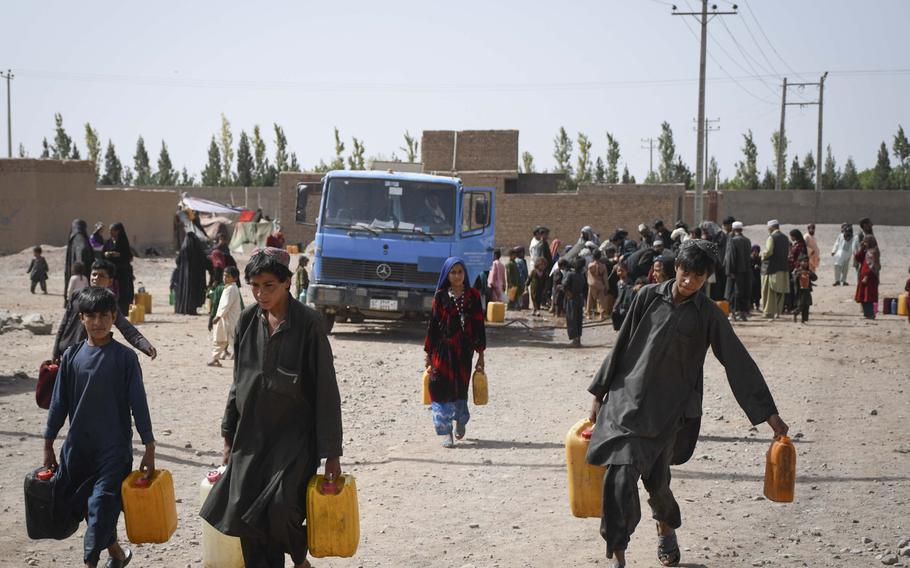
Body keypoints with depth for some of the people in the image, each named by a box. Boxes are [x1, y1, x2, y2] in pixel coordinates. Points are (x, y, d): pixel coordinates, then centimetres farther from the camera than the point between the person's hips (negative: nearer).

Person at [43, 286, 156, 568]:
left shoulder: (125, 357, -6)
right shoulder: (71, 356, 2)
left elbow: (138, 403, -4)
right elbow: (59, 402, 9)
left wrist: (149, 447, -4)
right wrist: (48, 444, 10)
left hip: (114, 448, -4)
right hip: (78, 446, 4)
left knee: (101, 505, -10)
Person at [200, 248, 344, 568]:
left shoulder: (308, 324, -12)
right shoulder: (248, 320, 3)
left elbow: (326, 389, -10)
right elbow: (238, 382, 13)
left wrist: (331, 452, -11)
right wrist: (229, 435, 13)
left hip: (295, 433, -5)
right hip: (252, 433, 5)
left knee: (280, 506, -19)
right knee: (244, 512, -1)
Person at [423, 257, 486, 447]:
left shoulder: (473, 296, 3)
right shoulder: (441, 296, 2)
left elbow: (479, 325, 4)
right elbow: (432, 324, 3)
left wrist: (480, 354, 2)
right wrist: (428, 353, 1)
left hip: (464, 350, 1)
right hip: (443, 349, -1)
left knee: (461, 388, 9)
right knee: (442, 388, -7)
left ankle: (461, 420, 38)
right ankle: (446, 433, -4)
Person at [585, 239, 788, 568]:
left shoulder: (707, 314, -2)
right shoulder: (649, 297, 1)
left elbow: (738, 362, -1)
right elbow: (621, 346, 7)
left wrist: (770, 414, -3)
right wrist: (599, 394, 8)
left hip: (668, 408, 0)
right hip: (627, 397, 0)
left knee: (656, 480, 4)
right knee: (621, 474, -13)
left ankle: (666, 529, 38)